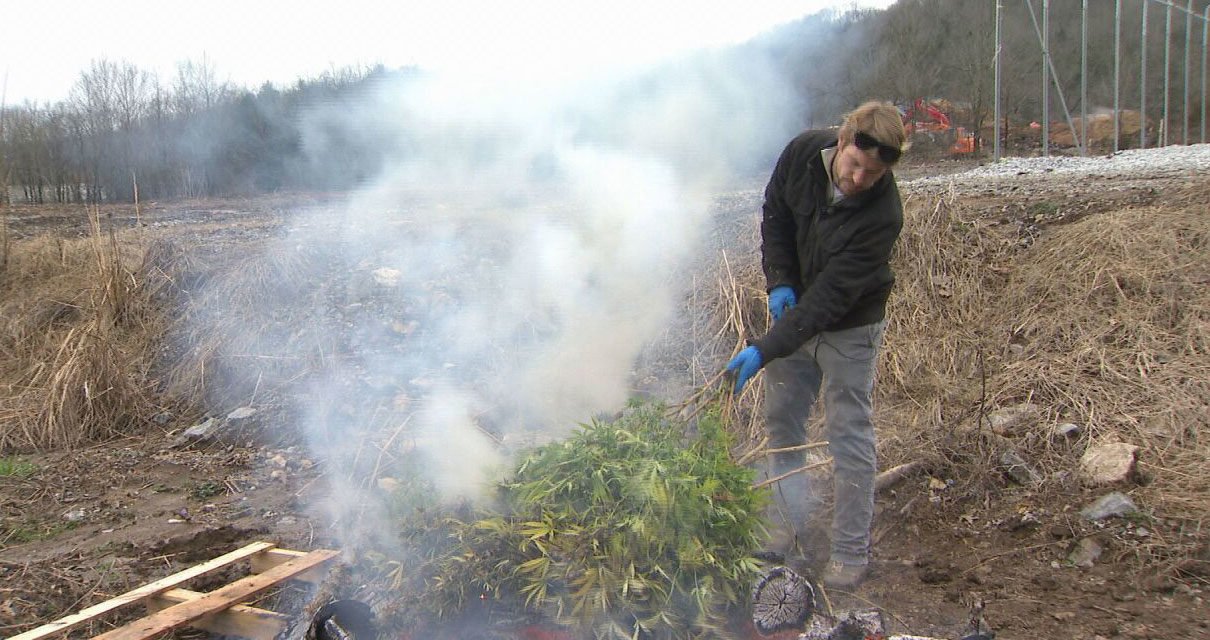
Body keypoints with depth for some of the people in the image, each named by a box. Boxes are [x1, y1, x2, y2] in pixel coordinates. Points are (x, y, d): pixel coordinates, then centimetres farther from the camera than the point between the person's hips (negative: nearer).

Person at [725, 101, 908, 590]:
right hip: (795, 308, 5)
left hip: (850, 328, -5)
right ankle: (791, 526, 27)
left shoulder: (882, 215, -31)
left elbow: (831, 297, -32)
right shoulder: (803, 152, -17)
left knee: (850, 438, 0)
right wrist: (780, 282, -13)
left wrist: (764, 351, -37)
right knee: (780, 422, 11)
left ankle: (851, 552, 13)